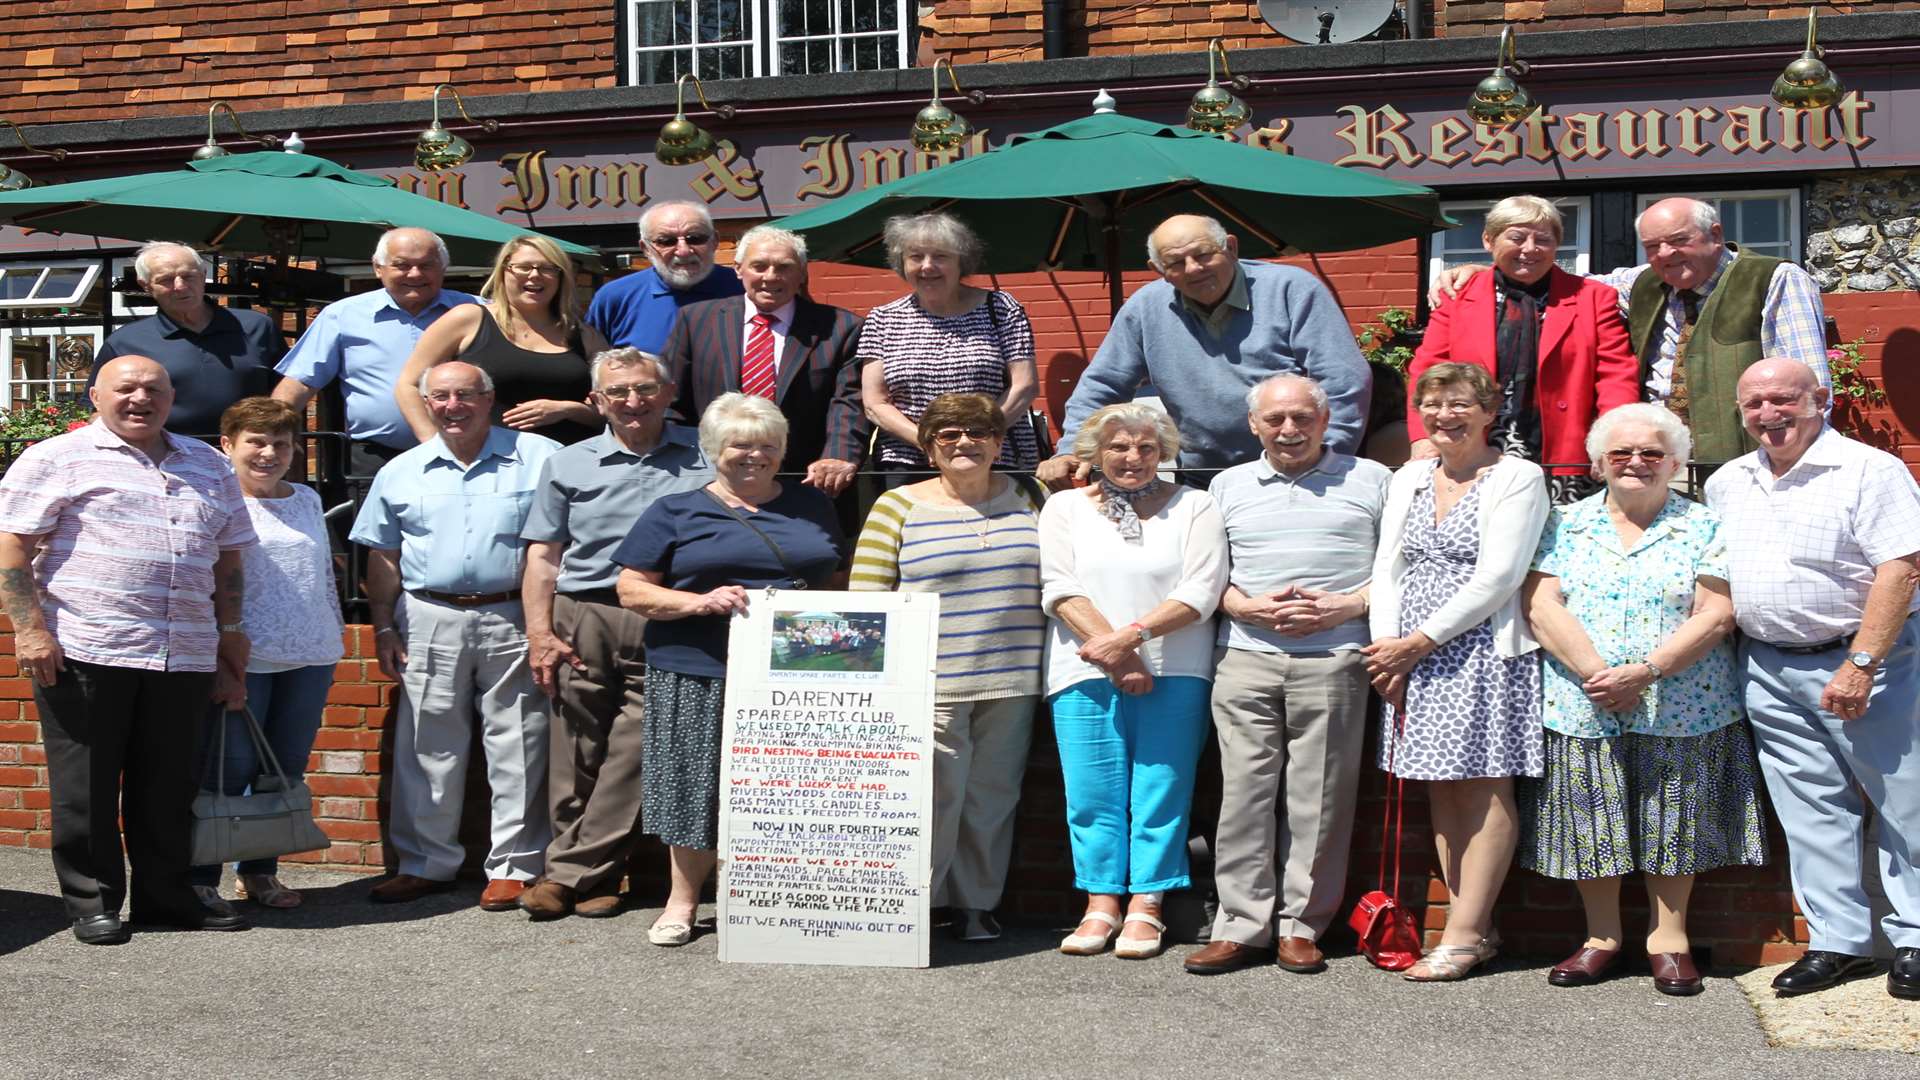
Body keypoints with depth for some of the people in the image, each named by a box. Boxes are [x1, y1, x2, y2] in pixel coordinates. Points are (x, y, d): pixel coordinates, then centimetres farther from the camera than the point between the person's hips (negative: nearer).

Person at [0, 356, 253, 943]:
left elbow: (228, 559, 22)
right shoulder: (57, 458, 2)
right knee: (87, 786, 2)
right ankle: (91, 902, 13)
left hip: (184, 658, 4)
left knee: (169, 786, 10)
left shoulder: (208, 466, 18)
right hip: (82, 652, -4)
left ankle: (166, 896, 20)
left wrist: (229, 637, 17)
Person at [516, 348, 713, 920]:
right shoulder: (568, 465, 13)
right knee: (576, 751, 2)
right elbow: (543, 556, 11)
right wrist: (539, 633, 1)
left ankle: (574, 871, 3)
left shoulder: (704, 458, 10)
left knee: (633, 752, -4)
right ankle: (584, 870, 11)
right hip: (583, 620, 1)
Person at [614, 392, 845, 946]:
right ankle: (681, 901, 18)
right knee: (696, 785, 2)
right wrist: (700, 601, -12)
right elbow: (631, 589, 2)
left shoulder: (811, 506, 15)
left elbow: (839, 580, 22)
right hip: (699, 676, -2)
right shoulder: (676, 511, 7)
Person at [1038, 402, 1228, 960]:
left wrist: (1131, 636, -15)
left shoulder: (1194, 507, 8)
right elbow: (1060, 590, 1)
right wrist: (1114, 657, -11)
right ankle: (1101, 905, 8)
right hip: (1086, 676, 1)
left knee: (1161, 792, -2)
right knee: (1093, 794, -1)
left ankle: (1145, 908, 5)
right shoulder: (1065, 507, 12)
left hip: (1173, 677, -1)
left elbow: (1201, 591, -3)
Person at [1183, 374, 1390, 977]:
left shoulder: (1370, 481, 11)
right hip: (1246, 659, 2)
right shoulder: (1228, 487, 17)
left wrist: (1346, 606, -8)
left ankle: (1301, 926, 8)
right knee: (1245, 792, -2)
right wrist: (1251, 608, -5)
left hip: (1334, 660, -2)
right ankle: (1242, 926, 4)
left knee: (1318, 797, -1)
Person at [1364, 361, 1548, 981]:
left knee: (1485, 789, -4)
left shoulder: (1517, 478, -3)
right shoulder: (1408, 479, 17)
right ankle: (1476, 930, 13)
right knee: (1441, 790, 6)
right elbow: (1387, 568, 13)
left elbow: (1497, 577, -11)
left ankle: (1464, 935, -2)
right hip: (1411, 655, 6)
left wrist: (1420, 640, -12)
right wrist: (1388, 648, -2)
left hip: (1484, 651, -6)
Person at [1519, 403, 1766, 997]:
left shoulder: (1704, 528, 5)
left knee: (1674, 821, 3)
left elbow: (1715, 616, -5)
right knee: (1592, 821, 3)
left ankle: (1669, 937, 16)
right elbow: (1542, 605, -3)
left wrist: (1645, 671, -17)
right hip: (1582, 710, 1)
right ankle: (1601, 937, 17)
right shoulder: (1566, 525, 9)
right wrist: (1595, 674, -16)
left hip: (1682, 714, -1)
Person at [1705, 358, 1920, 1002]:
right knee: (1811, 810, 8)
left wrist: (1861, 665, -21)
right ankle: (1839, 939, 15)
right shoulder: (1727, 484, 12)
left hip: (1862, 662, -5)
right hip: (1768, 671, 6)